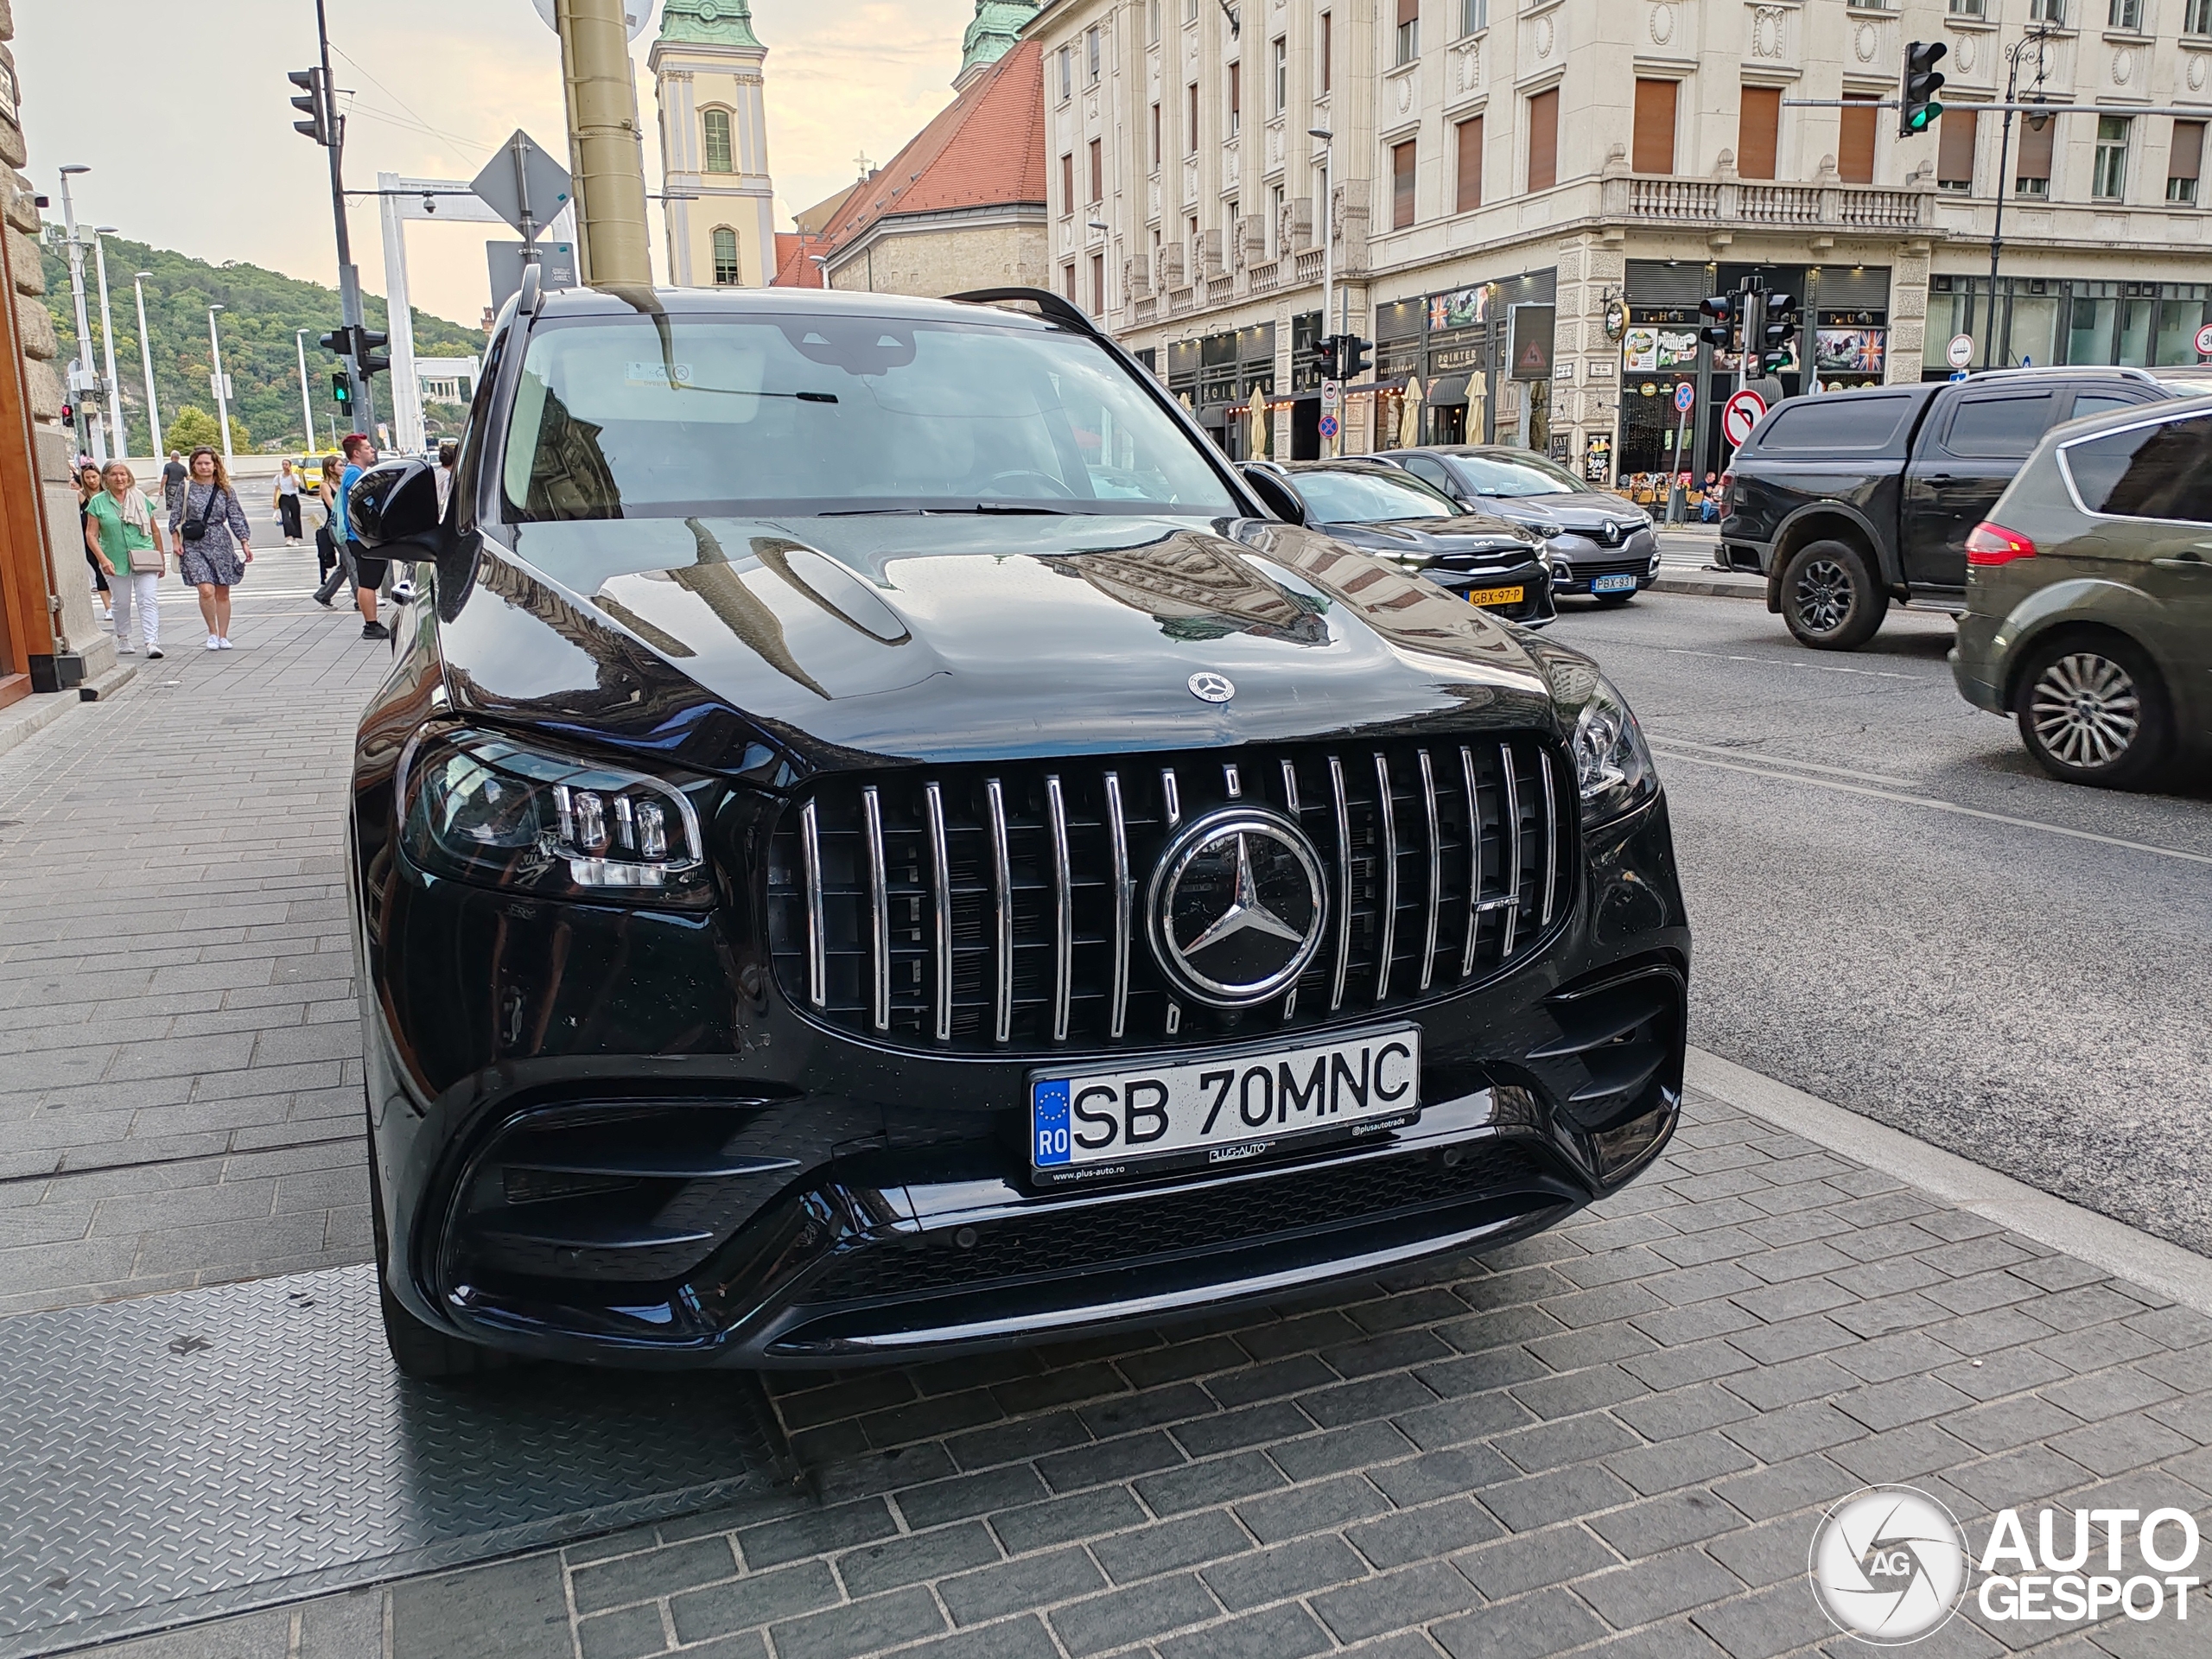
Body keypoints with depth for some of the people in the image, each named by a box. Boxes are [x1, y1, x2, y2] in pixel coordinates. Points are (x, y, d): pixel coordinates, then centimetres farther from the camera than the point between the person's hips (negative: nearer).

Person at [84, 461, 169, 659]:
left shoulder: (140, 498, 6)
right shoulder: (98, 502, 2)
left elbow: (155, 531, 11)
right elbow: (91, 535, -2)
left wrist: (162, 559, 11)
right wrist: (103, 559, -14)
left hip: (145, 559, 0)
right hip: (116, 562, 0)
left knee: (149, 600, -11)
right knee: (122, 603, 9)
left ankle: (152, 642, -15)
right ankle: (123, 640, 27)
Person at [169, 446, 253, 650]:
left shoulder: (225, 491, 6)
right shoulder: (186, 488, 3)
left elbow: (236, 519, 6)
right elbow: (175, 517, 6)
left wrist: (245, 543, 0)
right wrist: (176, 541, -1)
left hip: (221, 543, 2)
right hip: (194, 545, -2)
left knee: (222, 593, 5)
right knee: (206, 590, -16)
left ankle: (223, 636, 16)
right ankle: (212, 632, 1)